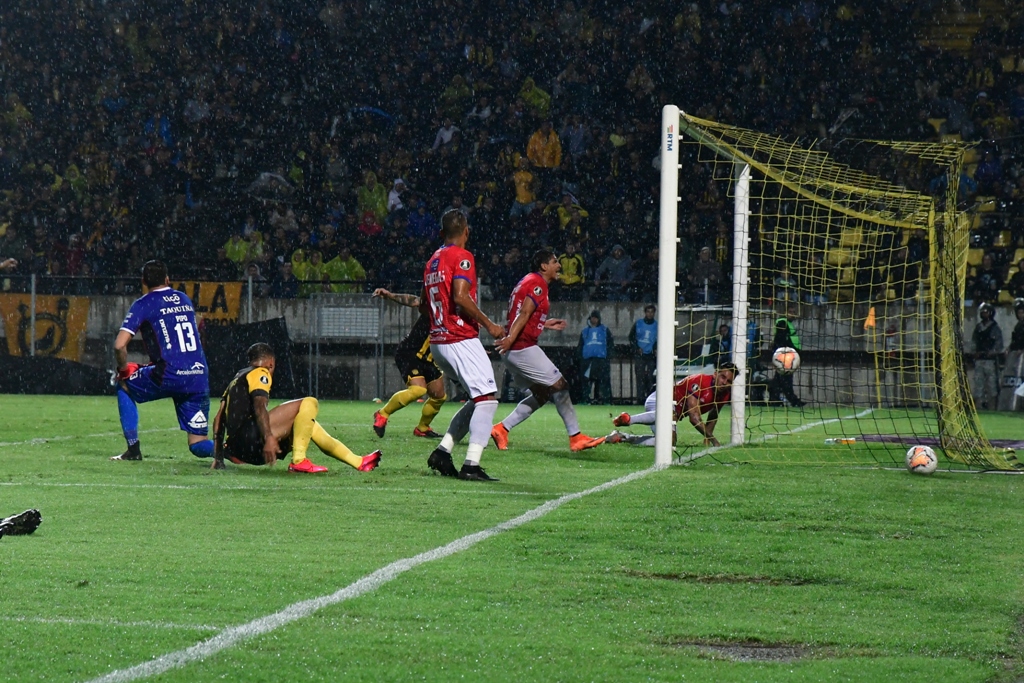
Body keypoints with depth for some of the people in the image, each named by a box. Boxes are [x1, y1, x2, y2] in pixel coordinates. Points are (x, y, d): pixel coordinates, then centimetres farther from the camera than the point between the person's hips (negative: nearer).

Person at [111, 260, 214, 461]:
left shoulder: (143, 304, 3)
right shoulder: (185, 299, 20)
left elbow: (119, 345, -7)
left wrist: (123, 369, 12)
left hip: (169, 376, -5)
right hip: (199, 376, 5)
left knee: (124, 385, 24)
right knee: (198, 445, 9)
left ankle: (133, 449, 17)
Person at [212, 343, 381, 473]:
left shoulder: (237, 379, 29)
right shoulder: (260, 373, 3)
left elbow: (219, 418, 26)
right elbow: (259, 407, -16)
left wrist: (219, 456, 30)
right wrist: (268, 438, -27)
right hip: (250, 436, -10)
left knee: (308, 424, 23)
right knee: (309, 404, -13)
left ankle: (359, 462, 21)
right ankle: (299, 461, -22)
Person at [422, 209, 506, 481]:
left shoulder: (433, 261, 17)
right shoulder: (462, 257, -8)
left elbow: (423, 305, 23)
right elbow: (460, 296, -20)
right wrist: (488, 325, -14)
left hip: (438, 341, 9)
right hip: (461, 339, -9)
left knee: (479, 399, 16)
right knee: (487, 397, -11)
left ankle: (442, 451, 10)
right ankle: (471, 465, -20)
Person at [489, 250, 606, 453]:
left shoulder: (529, 282, 20)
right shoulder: (537, 285, -10)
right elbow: (524, 313, -22)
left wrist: (545, 324, 24)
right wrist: (511, 338, -31)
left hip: (513, 351, 10)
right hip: (524, 348, -10)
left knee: (541, 394, 15)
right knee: (559, 386, -4)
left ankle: (502, 429, 9)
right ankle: (576, 437, 0)